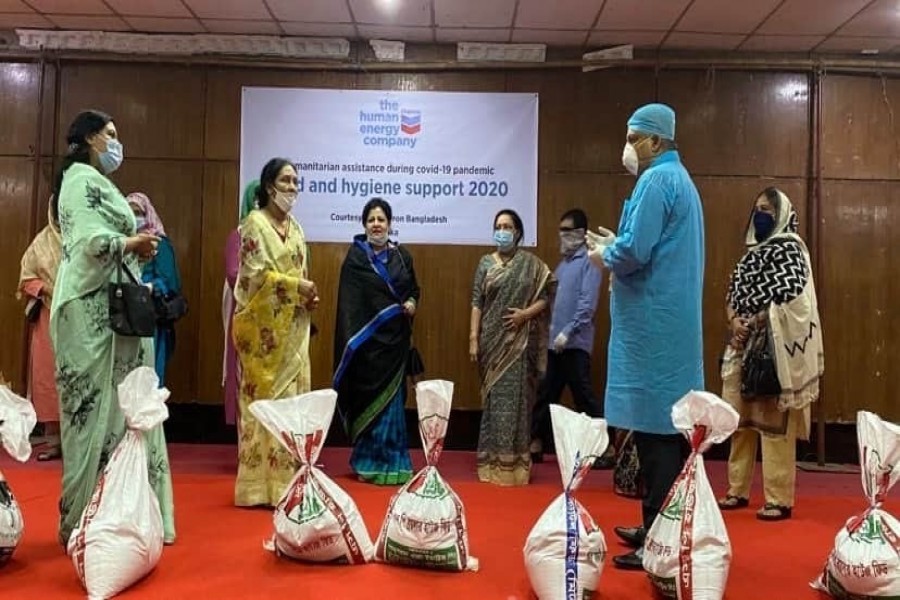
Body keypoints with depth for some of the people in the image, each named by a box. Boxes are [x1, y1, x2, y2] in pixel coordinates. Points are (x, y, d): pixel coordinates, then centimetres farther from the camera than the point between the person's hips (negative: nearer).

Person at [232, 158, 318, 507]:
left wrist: (308, 294, 1)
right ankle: (263, 484, 2)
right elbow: (255, 274, -14)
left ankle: (286, 478, 16)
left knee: (292, 396, 8)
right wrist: (296, 286, -16)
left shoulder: (295, 227, 17)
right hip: (264, 327, -8)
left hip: (292, 327, 8)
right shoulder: (255, 223, -5)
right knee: (265, 399, -5)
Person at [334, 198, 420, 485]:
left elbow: (414, 288, 20)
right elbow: (348, 300, -7)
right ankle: (369, 461, 15)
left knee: (392, 397, 8)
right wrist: (352, 340, -16)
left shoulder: (402, 255, 10)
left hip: (396, 338, 4)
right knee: (369, 397, 2)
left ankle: (390, 460, 19)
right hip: (367, 338, -3)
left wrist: (412, 303, -3)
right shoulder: (355, 256, -1)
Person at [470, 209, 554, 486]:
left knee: (515, 397, -1)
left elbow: (548, 295, 1)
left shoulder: (531, 263, 2)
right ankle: (493, 460, 14)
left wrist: (526, 313, -14)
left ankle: (514, 461, 8)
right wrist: (473, 339, -6)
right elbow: (477, 302, 1)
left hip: (519, 341, -1)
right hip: (492, 340, 1)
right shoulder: (486, 263, 5)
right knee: (494, 397, 6)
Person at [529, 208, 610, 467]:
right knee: (546, 394, 11)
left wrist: (568, 332, -19)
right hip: (556, 342, 8)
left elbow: (588, 303, -16)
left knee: (583, 396, -4)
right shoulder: (564, 262, 17)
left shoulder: (588, 261, -8)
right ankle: (536, 445, 20)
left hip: (575, 343, -8)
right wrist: (551, 330, 9)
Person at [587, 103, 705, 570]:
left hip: (652, 324, -10)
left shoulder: (656, 180, -12)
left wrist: (604, 256, -2)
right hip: (671, 322, 10)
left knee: (654, 429, -5)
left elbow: (634, 253, -21)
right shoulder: (679, 178, 20)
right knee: (668, 427, 14)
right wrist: (615, 243, 14)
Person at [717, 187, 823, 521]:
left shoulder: (788, 249, -5)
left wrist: (753, 323, -12)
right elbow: (733, 294, 15)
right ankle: (738, 490, 19)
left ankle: (779, 499, 3)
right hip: (744, 346, 8)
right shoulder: (752, 252, 17)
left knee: (774, 422, -5)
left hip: (774, 347, -8)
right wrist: (735, 321, -4)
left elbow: (790, 300, -15)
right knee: (740, 419, 10)